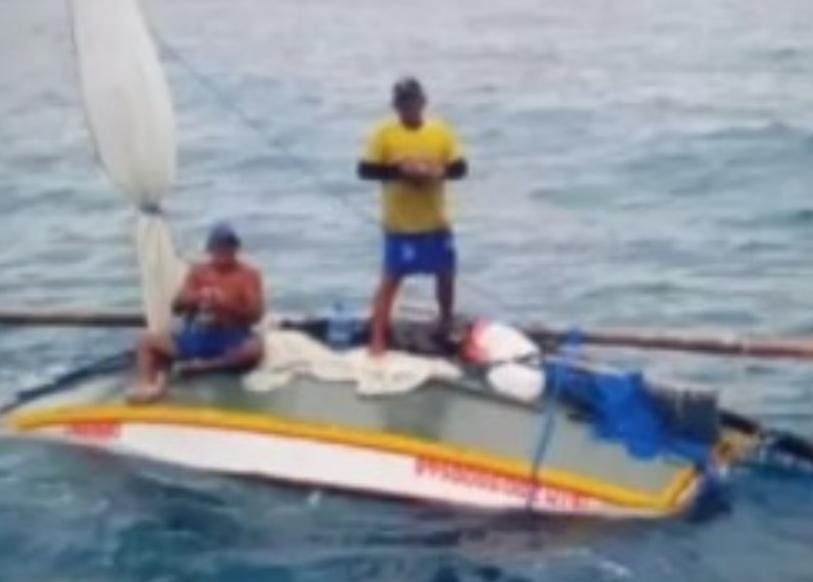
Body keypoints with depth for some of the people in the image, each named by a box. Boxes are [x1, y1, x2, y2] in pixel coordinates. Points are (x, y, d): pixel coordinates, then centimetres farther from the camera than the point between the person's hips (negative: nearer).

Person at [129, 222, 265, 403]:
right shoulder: (198, 271, 13)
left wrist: (227, 304, -22)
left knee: (255, 348, -38)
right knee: (147, 340, -12)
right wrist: (195, 298, -16)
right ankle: (148, 385, -33)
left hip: (231, 339, -3)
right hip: (196, 336, 4)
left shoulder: (248, 274, 4)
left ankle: (201, 366, -29)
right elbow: (176, 307, 6)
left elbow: (255, 315, -6)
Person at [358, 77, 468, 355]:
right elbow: (365, 170, -11)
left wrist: (441, 171, -18)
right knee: (391, 277, -2)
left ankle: (446, 327, 34)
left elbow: (460, 167, 3)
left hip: (436, 222, 4)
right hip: (400, 224, -4)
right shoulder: (384, 133, -8)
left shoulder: (441, 131, 0)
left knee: (446, 273, 14)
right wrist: (399, 170, -23)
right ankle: (377, 338, 1)